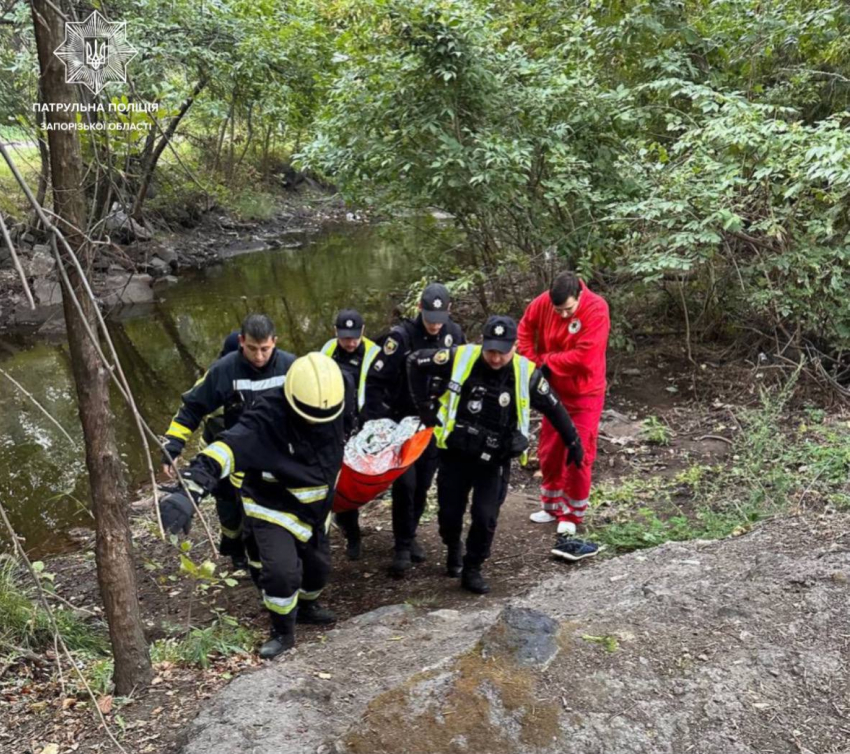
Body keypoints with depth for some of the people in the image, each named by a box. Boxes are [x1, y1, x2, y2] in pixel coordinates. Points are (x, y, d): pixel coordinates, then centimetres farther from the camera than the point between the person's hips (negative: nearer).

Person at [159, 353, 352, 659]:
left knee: (318, 567, 18)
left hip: (315, 507, 6)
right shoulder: (268, 418, -36)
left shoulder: (338, 398, -18)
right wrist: (190, 489, -61)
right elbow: (228, 448, -48)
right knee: (282, 571, -19)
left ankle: (306, 606, 51)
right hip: (272, 509, -5)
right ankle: (283, 632, 9)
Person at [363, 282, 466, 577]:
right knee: (405, 483, -9)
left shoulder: (454, 334, -3)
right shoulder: (401, 336, -17)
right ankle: (402, 547, 4)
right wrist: (376, 421, -18)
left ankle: (410, 535, 29)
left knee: (423, 484, 11)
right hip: (402, 421, -4)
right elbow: (375, 380, -15)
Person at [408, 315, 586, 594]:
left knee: (485, 518, -5)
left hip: (494, 461, 0)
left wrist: (573, 442, 9)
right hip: (456, 454, 0)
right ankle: (453, 549, 41)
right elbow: (416, 361, -2)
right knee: (449, 513, 7)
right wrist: (424, 404, -4)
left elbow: (554, 408, 3)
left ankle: (472, 570, 18)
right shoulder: (461, 358, -14)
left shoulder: (525, 374, -11)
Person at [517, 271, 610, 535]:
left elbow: (583, 355, -29)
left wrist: (548, 362, -18)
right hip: (553, 390, 5)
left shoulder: (596, 309, -24)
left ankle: (572, 514, 16)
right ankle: (553, 505, 31)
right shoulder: (544, 302, -10)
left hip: (584, 394, -5)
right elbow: (525, 328, 7)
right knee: (549, 450, 14)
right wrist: (532, 362, -5)